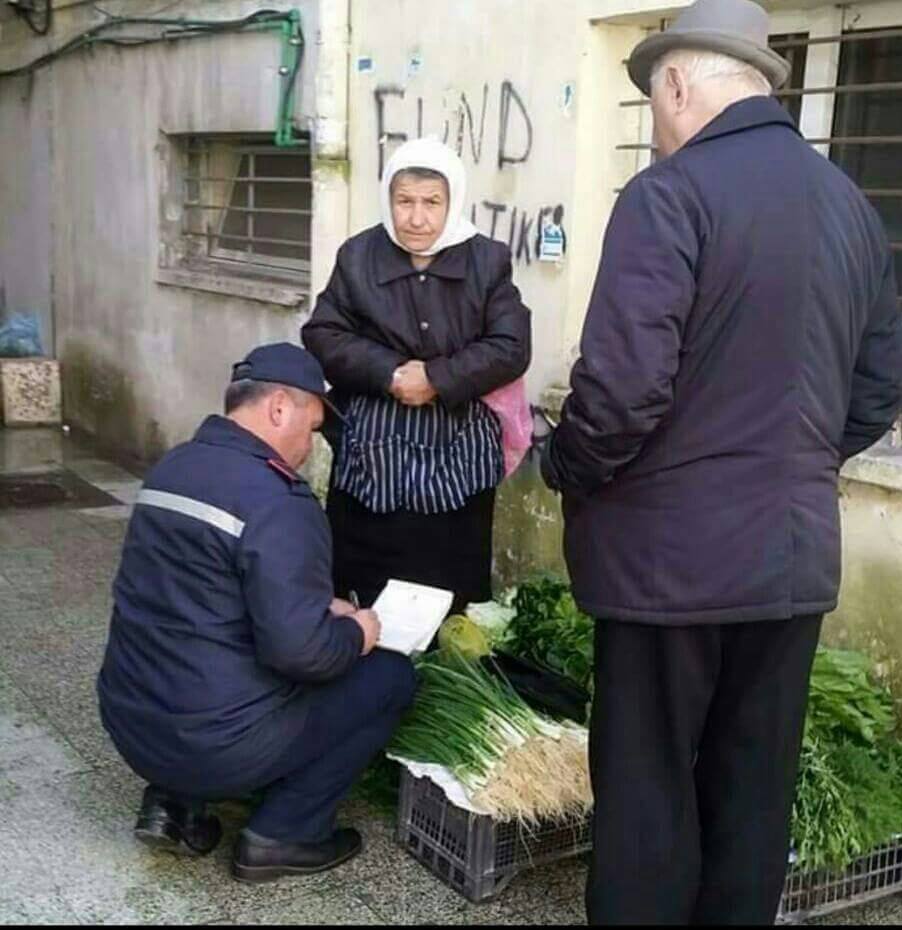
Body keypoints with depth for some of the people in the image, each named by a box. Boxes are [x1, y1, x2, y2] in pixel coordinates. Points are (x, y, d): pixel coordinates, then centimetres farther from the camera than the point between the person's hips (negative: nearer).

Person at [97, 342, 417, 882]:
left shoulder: (172, 468, 7)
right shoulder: (275, 501, -20)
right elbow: (298, 650, -26)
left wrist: (322, 607, 15)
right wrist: (355, 634, -4)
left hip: (129, 720, 8)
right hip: (211, 744, -8)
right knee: (391, 675, 5)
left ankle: (174, 805, 18)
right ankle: (283, 835, 5)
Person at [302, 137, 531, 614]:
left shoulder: (488, 260, 1)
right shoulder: (357, 256, 4)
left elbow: (510, 347, -5)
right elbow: (322, 336, -1)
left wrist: (437, 378, -16)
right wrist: (388, 373, -16)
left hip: (458, 454, 0)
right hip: (372, 452, 1)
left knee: (449, 589, 5)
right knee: (370, 592, 4)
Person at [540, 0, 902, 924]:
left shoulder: (670, 193, -14)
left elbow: (623, 386, -21)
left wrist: (568, 472, -3)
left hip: (671, 551, -6)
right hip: (795, 549, 7)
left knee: (648, 790, 7)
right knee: (754, 791, 17)